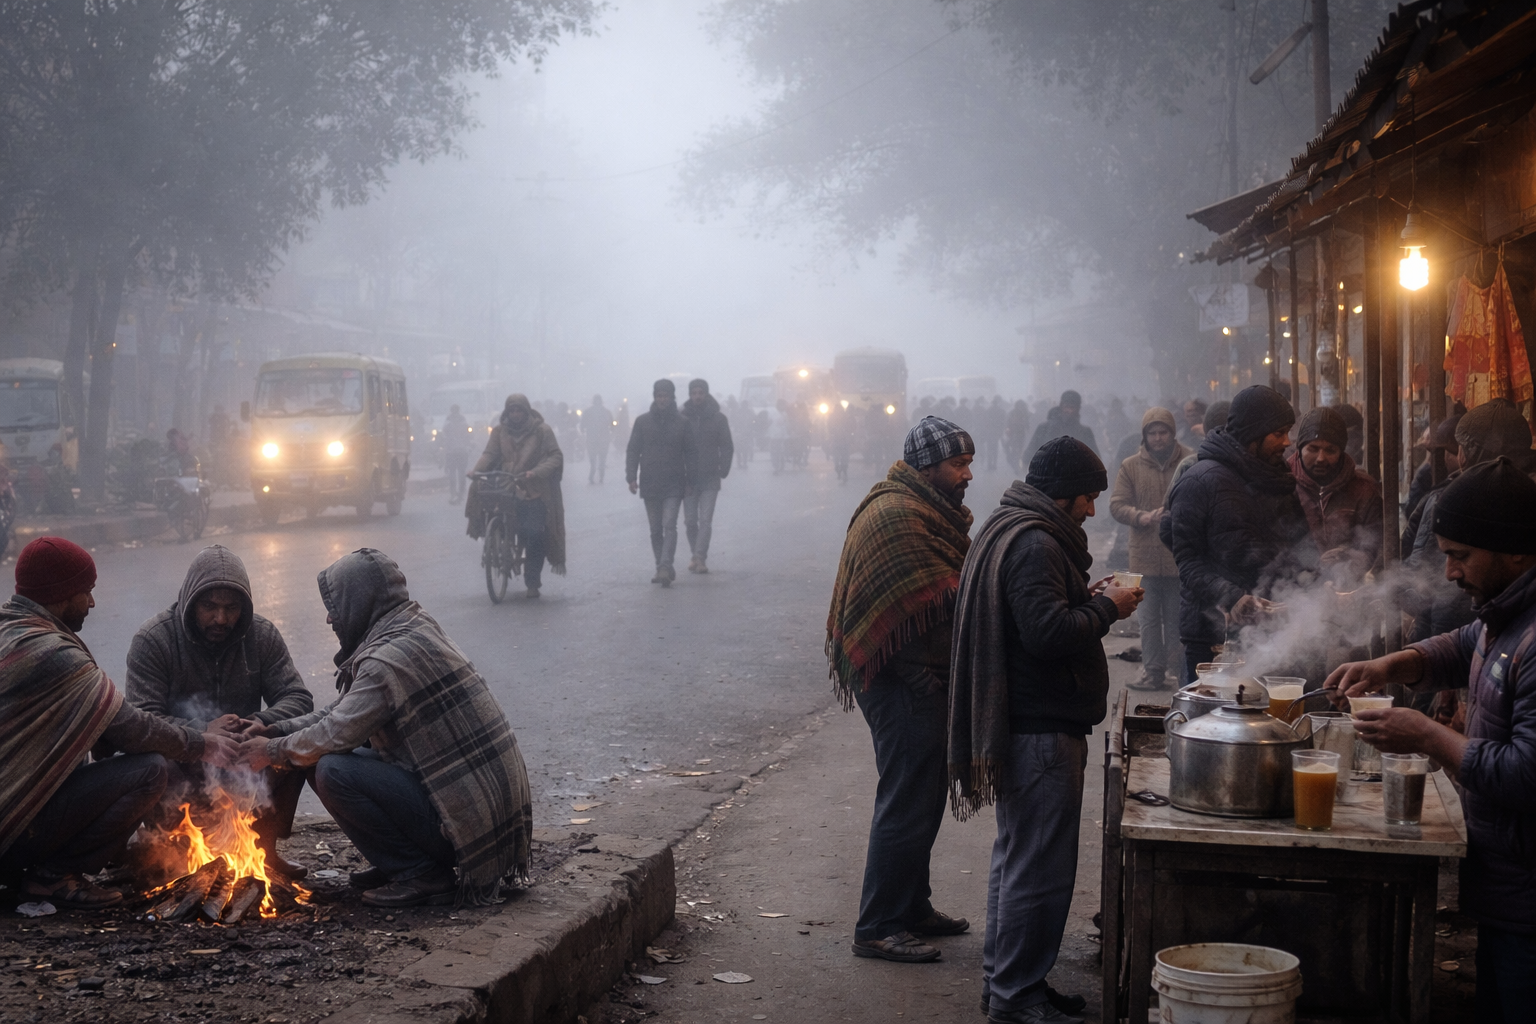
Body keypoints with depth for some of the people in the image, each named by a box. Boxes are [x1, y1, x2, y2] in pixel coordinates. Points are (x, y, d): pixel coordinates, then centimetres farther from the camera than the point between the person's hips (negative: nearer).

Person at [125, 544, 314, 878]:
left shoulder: (263, 635, -1)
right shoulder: (152, 641, -12)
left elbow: (298, 698, -6)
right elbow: (143, 719, -20)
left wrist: (264, 722, -29)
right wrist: (202, 732, -36)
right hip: (183, 766, -3)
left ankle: (265, 846, -4)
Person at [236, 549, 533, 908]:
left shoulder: (390, 659, -19)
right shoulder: (419, 631, 12)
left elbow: (333, 736, -15)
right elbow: (344, 714, 19)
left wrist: (273, 751, 3)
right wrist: (278, 731, 13)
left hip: (468, 817, -10)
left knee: (333, 772, -16)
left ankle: (422, 875, -6)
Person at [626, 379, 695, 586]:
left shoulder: (682, 422, 1)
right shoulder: (642, 421, 4)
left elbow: (689, 453, 4)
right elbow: (633, 451, 4)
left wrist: (690, 481, 0)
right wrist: (631, 477, -6)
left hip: (674, 485, -2)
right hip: (649, 484, 2)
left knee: (669, 525, -15)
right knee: (656, 530, 8)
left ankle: (665, 568, -23)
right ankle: (663, 568, 17)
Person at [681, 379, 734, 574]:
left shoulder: (718, 418, 1)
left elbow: (727, 447, 3)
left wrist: (723, 470, -8)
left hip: (710, 479, -1)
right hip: (688, 478, 1)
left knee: (705, 520, -9)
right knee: (690, 520, 6)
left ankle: (700, 557, -10)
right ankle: (696, 555, 20)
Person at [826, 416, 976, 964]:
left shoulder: (928, 512, 16)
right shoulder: (896, 516, -19)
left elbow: (956, 585, 15)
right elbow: (941, 601, -24)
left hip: (926, 679, 11)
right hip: (905, 685, -11)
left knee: (923, 798, 18)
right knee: (907, 803, -6)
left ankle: (912, 908, 31)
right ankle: (877, 928, 2)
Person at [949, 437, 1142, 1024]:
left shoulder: (1010, 531, 16)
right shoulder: (1035, 544, -19)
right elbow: (1049, 632, -27)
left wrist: (1089, 600, 11)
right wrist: (1106, 608, -12)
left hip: (1022, 726, 12)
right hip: (1042, 728, -12)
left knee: (1017, 855, 19)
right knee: (1039, 866, -5)